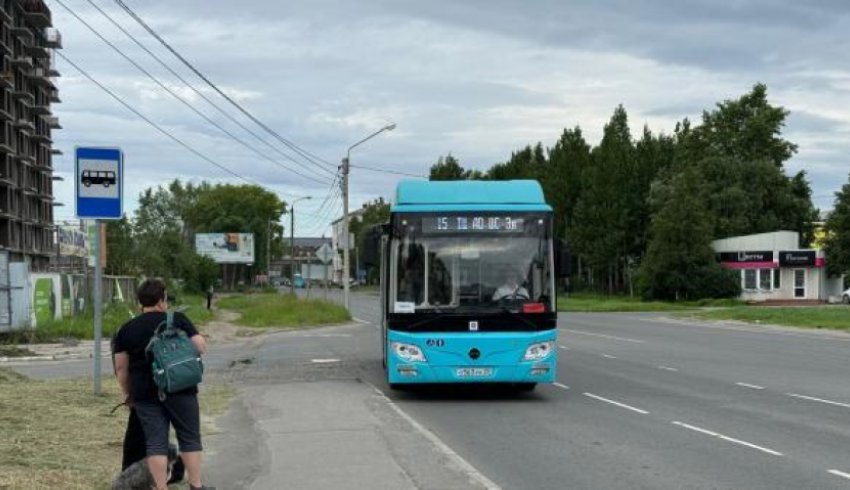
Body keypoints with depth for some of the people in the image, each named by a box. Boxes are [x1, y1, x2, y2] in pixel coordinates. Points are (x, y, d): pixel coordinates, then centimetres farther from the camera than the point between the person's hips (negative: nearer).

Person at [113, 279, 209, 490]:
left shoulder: (126, 329, 6)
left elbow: (121, 367, 7)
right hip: (180, 389, -2)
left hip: (145, 393, 2)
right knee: (190, 438, 9)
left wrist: (127, 393, 19)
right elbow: (201, 347, -5)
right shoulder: (177, 319, -2)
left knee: (155, 442, 4)